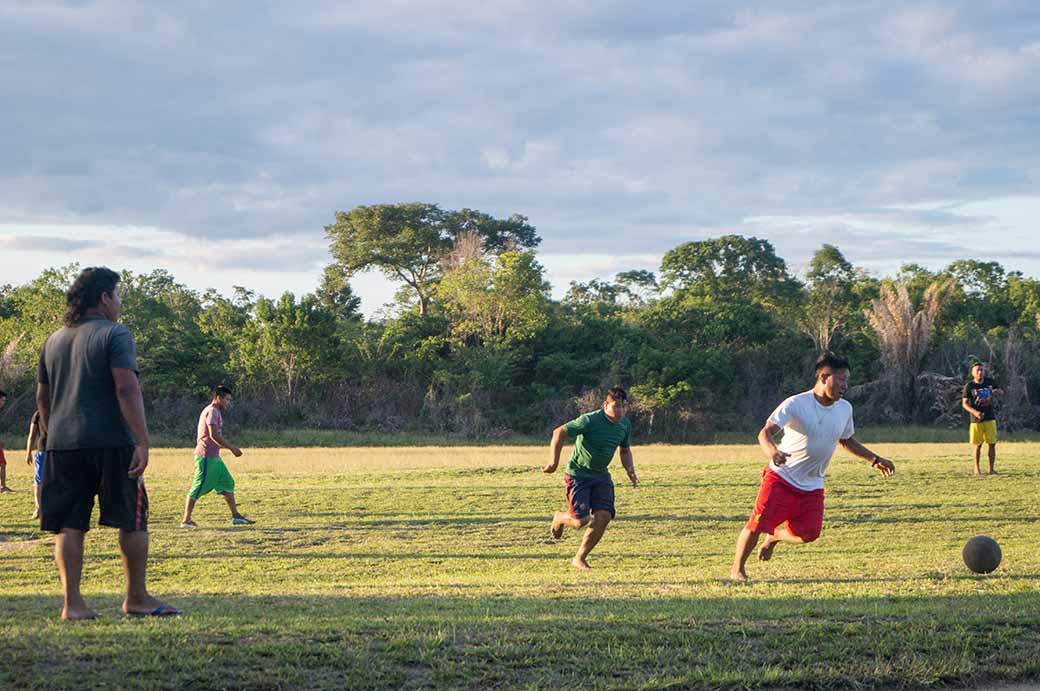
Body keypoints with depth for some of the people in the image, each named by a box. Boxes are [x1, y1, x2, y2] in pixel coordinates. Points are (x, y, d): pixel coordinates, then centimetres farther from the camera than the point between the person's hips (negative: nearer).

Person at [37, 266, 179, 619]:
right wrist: (142, 442, -18)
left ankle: (73, 602, 1)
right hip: (111, 442, -6)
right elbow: (127, 389, -15)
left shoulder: (54, 341, 15)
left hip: (62, 444, 6)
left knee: (69, 524, 6)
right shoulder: (115, 334, -5)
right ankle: (137, 598, 11)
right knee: (133, 521, 6)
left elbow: (42, 398, 19)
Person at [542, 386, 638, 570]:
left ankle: (580, 559, 6)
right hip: (578, 474, -6)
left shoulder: (625, 425, 0)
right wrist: (554, 462, -23)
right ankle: (559, 518, 25)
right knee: (581, 520, -14)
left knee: (603, 516, -12)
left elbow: (625, 450, 19)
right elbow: (559, 433, -18)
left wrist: (630, 470, 0)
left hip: (601, 475, 6)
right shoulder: (590, 420, -22)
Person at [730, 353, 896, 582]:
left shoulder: (845, 409, 2)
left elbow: (847, 441, 21)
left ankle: (774, 536, 26)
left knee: (808, 533, -7)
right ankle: (737, 569, 10)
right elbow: (765, 432, -24)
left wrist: (875, 459, 15)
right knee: (758, 523, -12)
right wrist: (771, 451, -46)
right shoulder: (796, 404, -17)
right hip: (781, 477, -5)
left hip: (812, 486, 5)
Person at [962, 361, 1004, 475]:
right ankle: (977, 468, 15)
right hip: (976, 420, -3)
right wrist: (975, 412, -24)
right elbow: (964, 403, -8)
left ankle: (991, 468, 9)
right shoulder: (969, 386, -6)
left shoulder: (990, 382, 5)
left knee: (992, 444, 1)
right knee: (978, 445, 1)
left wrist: (998, 392, -10)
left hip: (990, 418, 3)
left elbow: (1002, 392, 16)